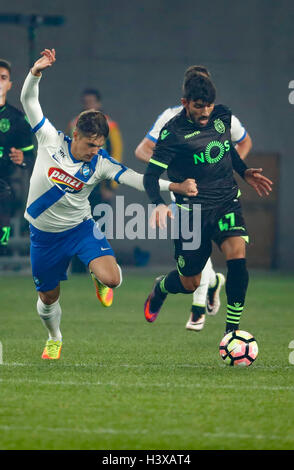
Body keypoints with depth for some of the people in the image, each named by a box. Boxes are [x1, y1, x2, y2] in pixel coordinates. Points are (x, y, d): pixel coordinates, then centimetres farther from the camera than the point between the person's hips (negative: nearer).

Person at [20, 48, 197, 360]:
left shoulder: (100, 162, -12)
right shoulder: (51, 141, -12)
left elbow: (134, 179, -18)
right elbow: (29, 101, -13)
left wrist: (174, 186, -30)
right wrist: (36, 73, -29)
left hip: (80, 228, 0)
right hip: (44, 235, 0)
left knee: (111, 279, -23)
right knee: (48, 298, 12)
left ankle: (97, 277, 17)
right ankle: (54, 339, 45)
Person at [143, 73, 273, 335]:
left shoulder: (223, 116, 1)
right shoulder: (173, 132, -14)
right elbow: (151, 175, -15)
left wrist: (244, 172, 12)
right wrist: (159, 204, -32)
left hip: (227, 202, 3)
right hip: (192, 210, -3)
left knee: (237, 255, -24)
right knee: (189, 284, 6)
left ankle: (232, 331, -15)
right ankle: (160, 288, 45)